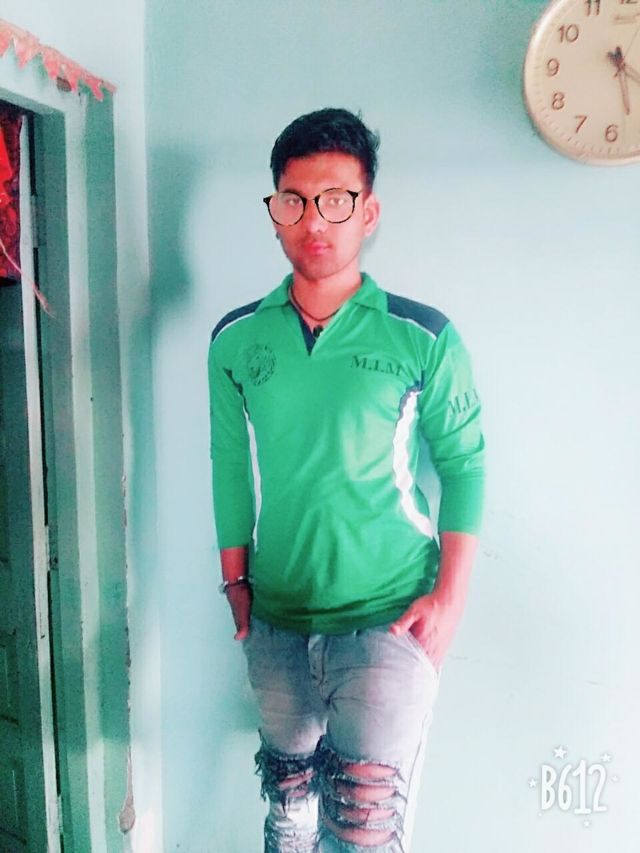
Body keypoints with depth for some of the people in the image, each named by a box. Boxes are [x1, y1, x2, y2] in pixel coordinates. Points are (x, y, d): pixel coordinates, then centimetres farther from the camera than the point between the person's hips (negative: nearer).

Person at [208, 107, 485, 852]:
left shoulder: (424, 338, -8)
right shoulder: (236, 340, 0)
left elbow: (463, 463, -3)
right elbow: (230, 466, 7)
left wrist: (451, 594, -8)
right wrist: (235, 579, 8)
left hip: (391, 619, -3)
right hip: (276, 620, 4)